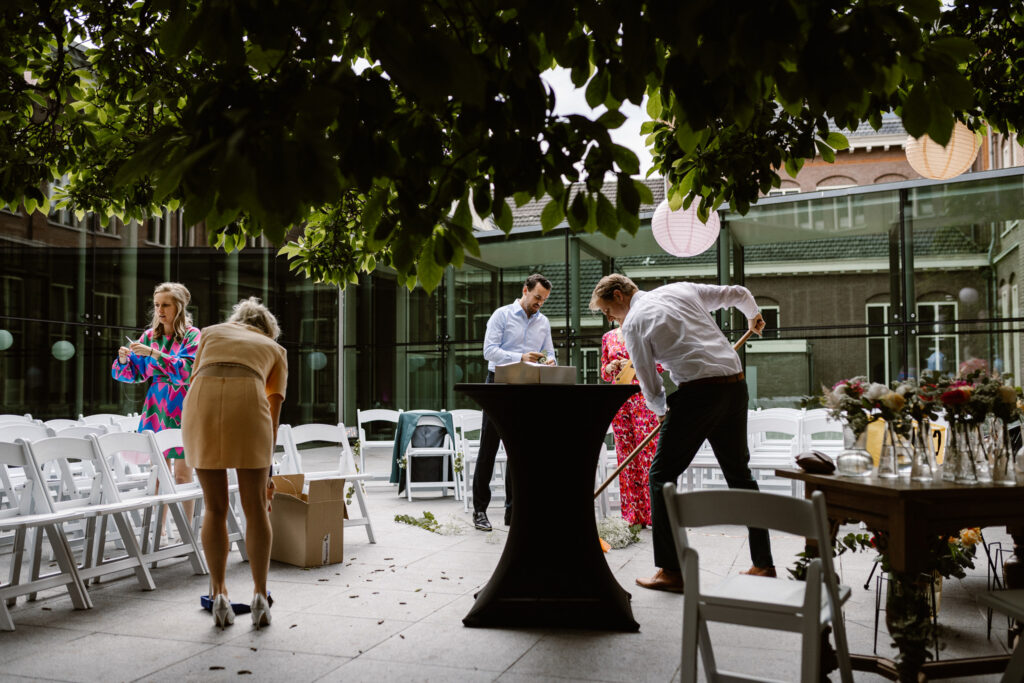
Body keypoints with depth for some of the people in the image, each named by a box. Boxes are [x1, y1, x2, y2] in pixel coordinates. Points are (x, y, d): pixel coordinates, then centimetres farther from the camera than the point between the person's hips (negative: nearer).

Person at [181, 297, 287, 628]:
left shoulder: (211, 332, 34)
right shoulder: (275, 349, 30)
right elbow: (273, 415, 26)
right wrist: (267, 468, 30)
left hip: (200, 402, 1)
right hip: (247, 403, -1)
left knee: (215, 508, 14)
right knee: (255, 509, 11)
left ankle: (219, 596, 16)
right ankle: (260, 598, 12)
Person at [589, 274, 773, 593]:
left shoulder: (633, 323, 1)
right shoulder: (681, 289, 17)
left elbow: (650, 385, 2)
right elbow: (738, 294, 24)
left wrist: (661, 410, 23)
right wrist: (753, 316, 45)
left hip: (698, 392, -7)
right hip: (736, 386, 7)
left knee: (662, 475, 3)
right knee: (739, 473, 17)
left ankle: (670, 570, 2)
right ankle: (763, 564, 22)